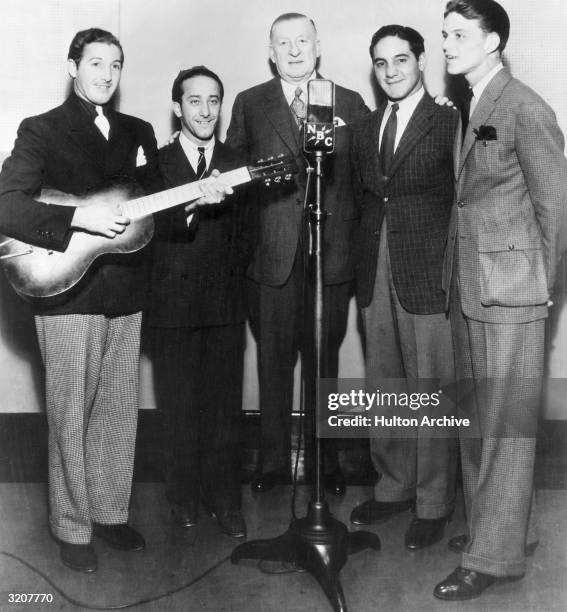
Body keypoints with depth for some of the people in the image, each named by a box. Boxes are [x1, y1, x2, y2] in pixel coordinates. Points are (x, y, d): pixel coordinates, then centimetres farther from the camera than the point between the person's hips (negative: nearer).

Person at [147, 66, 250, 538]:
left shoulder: (237, 166, 9)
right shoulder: (156, 164, 3)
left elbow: (243, 237, 8)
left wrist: (232, 281, -4)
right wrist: (190, 209, -23)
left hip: (224, 303, 1)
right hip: (173, 304, -1)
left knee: (224, 406, 4)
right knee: (179, 407, 7)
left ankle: (225, 499, 18)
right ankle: (185, 498, 24)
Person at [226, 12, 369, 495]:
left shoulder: (350, 104, 7)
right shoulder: (249, 105, 7)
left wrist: (349, 226, -2)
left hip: (333, 254, 0)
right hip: (272, 255, 0)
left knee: (325, 360, 9)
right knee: (273, 360, 6)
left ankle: (327, 460, 22)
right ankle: (273, 461, 20)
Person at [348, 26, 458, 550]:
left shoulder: (448, 122, -3)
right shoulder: (364, 129, 14)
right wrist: (368, 263, 8)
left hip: (428, 276, -6)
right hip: (376, 276, 6)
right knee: (382, 391, 13)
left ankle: (433, 504, 14)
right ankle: (393, 487, 28)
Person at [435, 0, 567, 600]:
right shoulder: (468, 110, 14)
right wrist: (457, 278, 8)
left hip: (507, 292, -8)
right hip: (467, 288, 8)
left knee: (505, 423, 0)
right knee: (476, 418, 15)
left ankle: (496, 554, 10)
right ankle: (491, 524, 30)